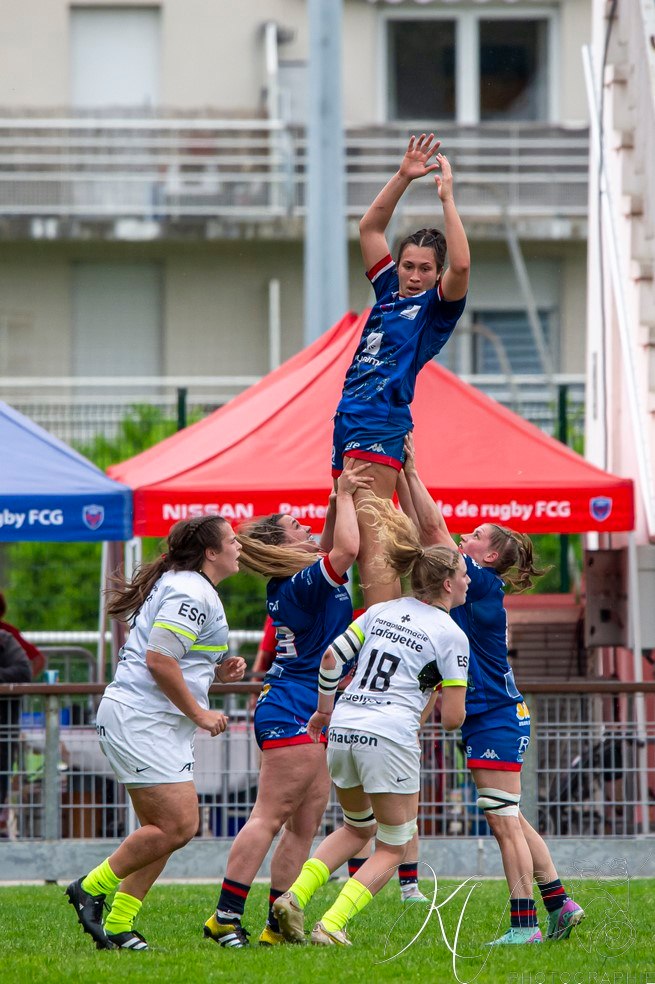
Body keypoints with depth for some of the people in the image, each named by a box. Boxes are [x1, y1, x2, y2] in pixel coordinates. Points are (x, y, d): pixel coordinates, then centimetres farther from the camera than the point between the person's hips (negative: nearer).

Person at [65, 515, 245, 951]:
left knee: (164, 829, 8)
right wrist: (199, 713, -13)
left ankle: (118, 925, 10)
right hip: (141, 721, -11)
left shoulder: (181, 586, 20)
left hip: (160, 725, 11)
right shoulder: (191, 593, -14)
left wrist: (217, 671, 13)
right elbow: (158, 659, -22)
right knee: (178, 825, -14)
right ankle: (91, 888, -1)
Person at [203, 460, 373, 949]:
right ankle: (226, 917, -13)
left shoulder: (291, 583, 13)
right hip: (295, 716, -10)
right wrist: (344, 496, -13)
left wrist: (341, 497, 20)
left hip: (311, 719, 10)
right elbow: (346, 548, -27)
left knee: (305, 825, 8)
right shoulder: (305, 583, -13)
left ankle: (278, 925, 8)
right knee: (270, 816, -11)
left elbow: (332, 548, 30)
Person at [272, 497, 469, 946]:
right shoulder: (452, 635, -2)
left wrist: (325, 708, 25)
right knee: (392, 848, 9)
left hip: (343, 729, 6)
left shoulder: (382, 612, 14)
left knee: (357, 829, 27)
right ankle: (331, 925, -8)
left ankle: (294, 896, 5)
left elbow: (331, 657, 11)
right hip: (391, 739, -6)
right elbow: (452, 718, -4)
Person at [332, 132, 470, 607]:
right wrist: (403, 177, 9)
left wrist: (447, 198, -13)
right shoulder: (389, 290, 19)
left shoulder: (438, 304, 1)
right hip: (349, 420, 8)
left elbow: (461, 265, -18)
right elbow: (370, 228, 19)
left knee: (368, 535, -17)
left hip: (383, 422, -8)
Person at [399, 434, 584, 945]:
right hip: (486, 717, 9)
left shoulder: (484, 583, -11)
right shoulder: (470, 587, 11)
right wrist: (401, 474, 9)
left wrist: (412, 471, -11)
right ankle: (560, 903, 17)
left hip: (495, 719, -9)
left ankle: (524, 924, -7)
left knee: (504, 821, -8)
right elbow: (422, 530, 13)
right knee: (510, 820, 13)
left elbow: (434, 527, -14)